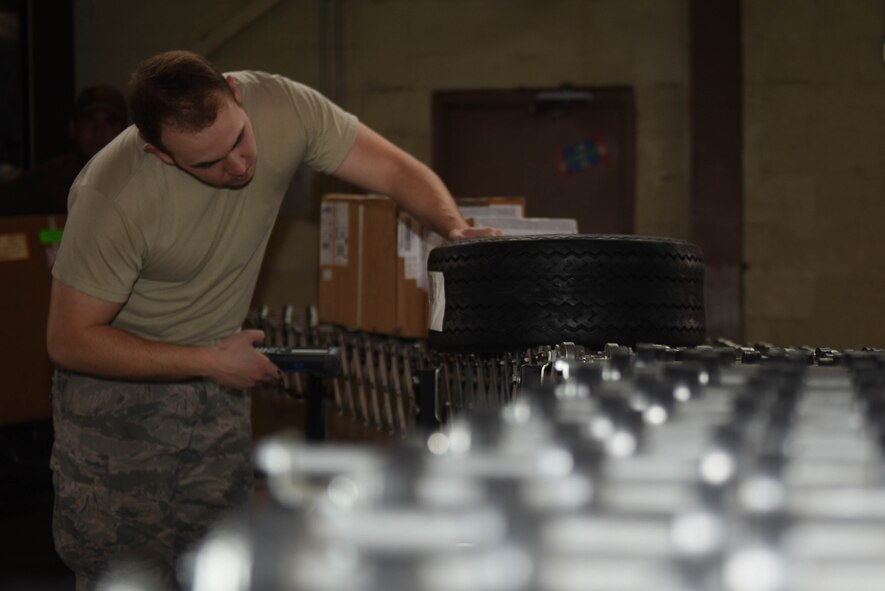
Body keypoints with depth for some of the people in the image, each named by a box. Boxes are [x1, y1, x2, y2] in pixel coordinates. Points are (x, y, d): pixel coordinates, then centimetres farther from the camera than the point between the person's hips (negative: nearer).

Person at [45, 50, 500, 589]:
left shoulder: (282, 107, -19)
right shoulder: (113, 198, -30)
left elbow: (397, 170, -10)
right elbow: (70, 342, -22)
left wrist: (455, 229, -31)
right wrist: (210, 362, -19)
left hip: (216, 381, 5)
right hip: (117, 378, -4)